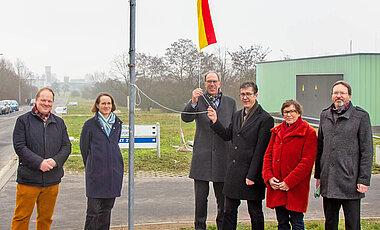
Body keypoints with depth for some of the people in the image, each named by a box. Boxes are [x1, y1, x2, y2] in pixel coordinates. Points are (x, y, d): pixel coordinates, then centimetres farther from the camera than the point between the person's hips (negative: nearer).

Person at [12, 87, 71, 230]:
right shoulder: (23, 120, 0)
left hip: (52, 180, 4)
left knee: (46, 218, 12)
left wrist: (55, 161, -12)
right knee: (21, 217, 0)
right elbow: (19, 147, -8)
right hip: (28, 180, -3)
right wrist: (39, 163, -19)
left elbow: (66, 146, 8)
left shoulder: (59, 123, 12)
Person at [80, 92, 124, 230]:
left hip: (114, 171, 4)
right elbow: (84, 147, 6)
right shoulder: (90, 124, -2)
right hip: (96, 172, -4)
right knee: (93, 209, -5)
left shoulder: (117, 123, 11)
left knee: (107, 208, 11)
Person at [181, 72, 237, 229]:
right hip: (202, 155, -1)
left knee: (223, 196, 9)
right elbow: (185, 117, -10)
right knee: (201, 197, 5)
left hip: (223, 156, 1)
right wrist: (193, 102, -28)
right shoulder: (198, 100, 5)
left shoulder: (230, 103, 11)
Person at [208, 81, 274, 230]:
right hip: (233, 171, 7)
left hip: (251, 173, -6)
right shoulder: (237, 115, 12)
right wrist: (215, 121, 0)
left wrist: (252, 175, -17)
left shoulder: (265, 119, -11)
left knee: (255, 212, 8)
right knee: (229, 211, 12)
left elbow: (260, 150, -14)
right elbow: (227, 135, 16)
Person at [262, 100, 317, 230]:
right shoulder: (277, 131, 13)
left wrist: (289, 182, -15)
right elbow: (268, 155, 13)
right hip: (276, 187, 5)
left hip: (296, 188, -5)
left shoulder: (309, 133, -4)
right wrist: (269, 177, -3)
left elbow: (307, 161, -11)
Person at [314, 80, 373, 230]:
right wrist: (318, 175, 13)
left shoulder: (361, 116, -3)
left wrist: (364, 179, -9)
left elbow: (367, 150, -4)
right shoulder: (325, 115, 12)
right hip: (328, 181, 4)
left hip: (350, 180, -4)